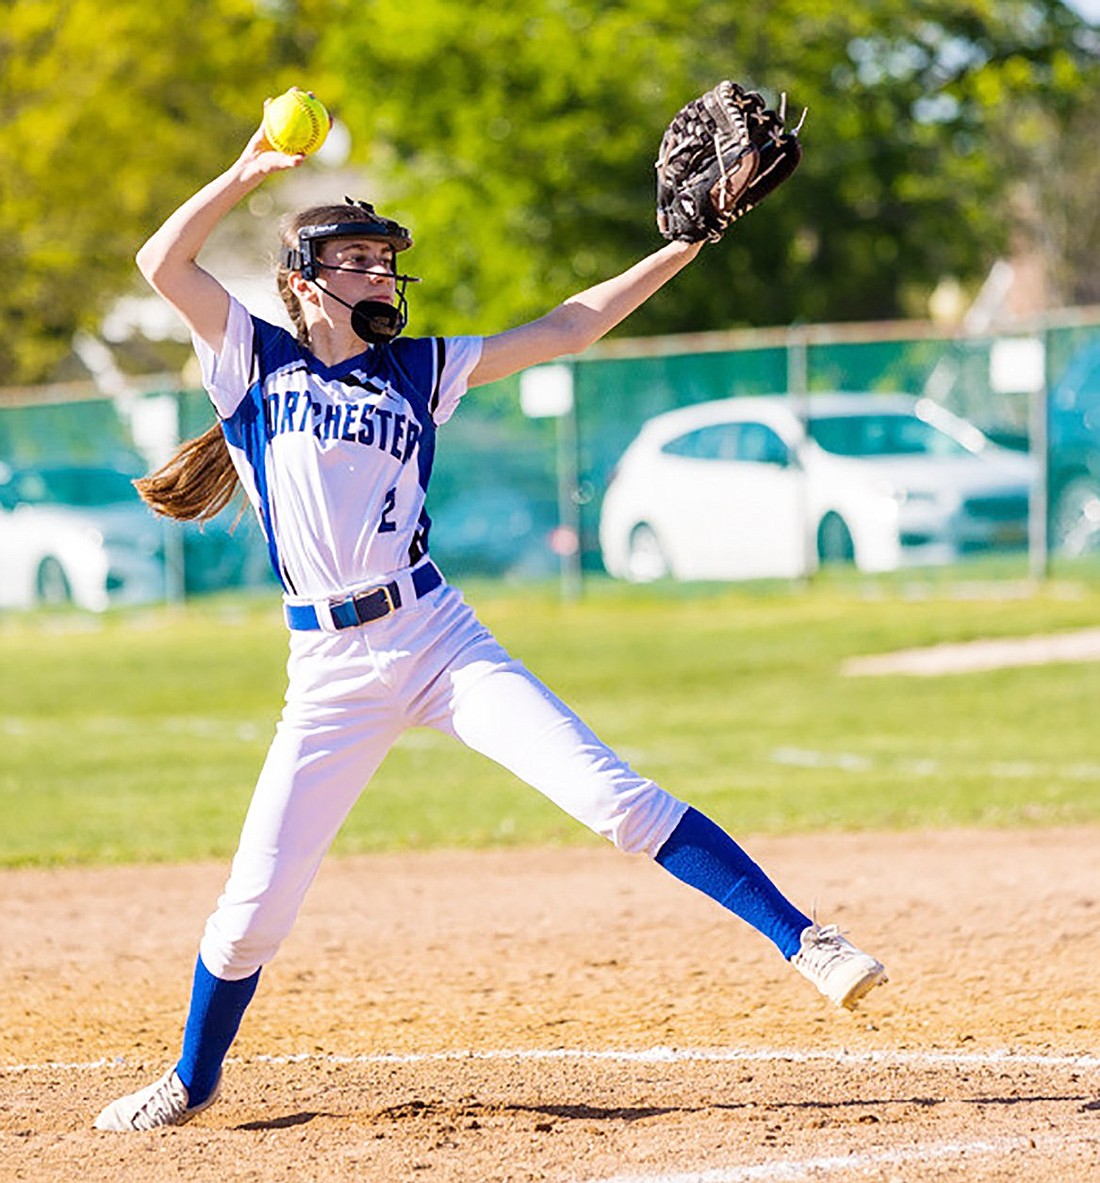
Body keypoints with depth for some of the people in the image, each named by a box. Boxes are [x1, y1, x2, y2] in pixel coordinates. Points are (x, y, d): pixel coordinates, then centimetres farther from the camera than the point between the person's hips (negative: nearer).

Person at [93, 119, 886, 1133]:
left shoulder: (418, 371, 14)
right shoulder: (256, 360, 8)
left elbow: (563, 331, 13)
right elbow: (163, 263, -5)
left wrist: (685, 247, 8)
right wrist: (250, 172, -10)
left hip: (437, 640, 1)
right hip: (328, 668, -1)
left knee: (610, 796, -14)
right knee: (258, 897, 0)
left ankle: (801, 939, -16)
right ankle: (193, 1082, 23)